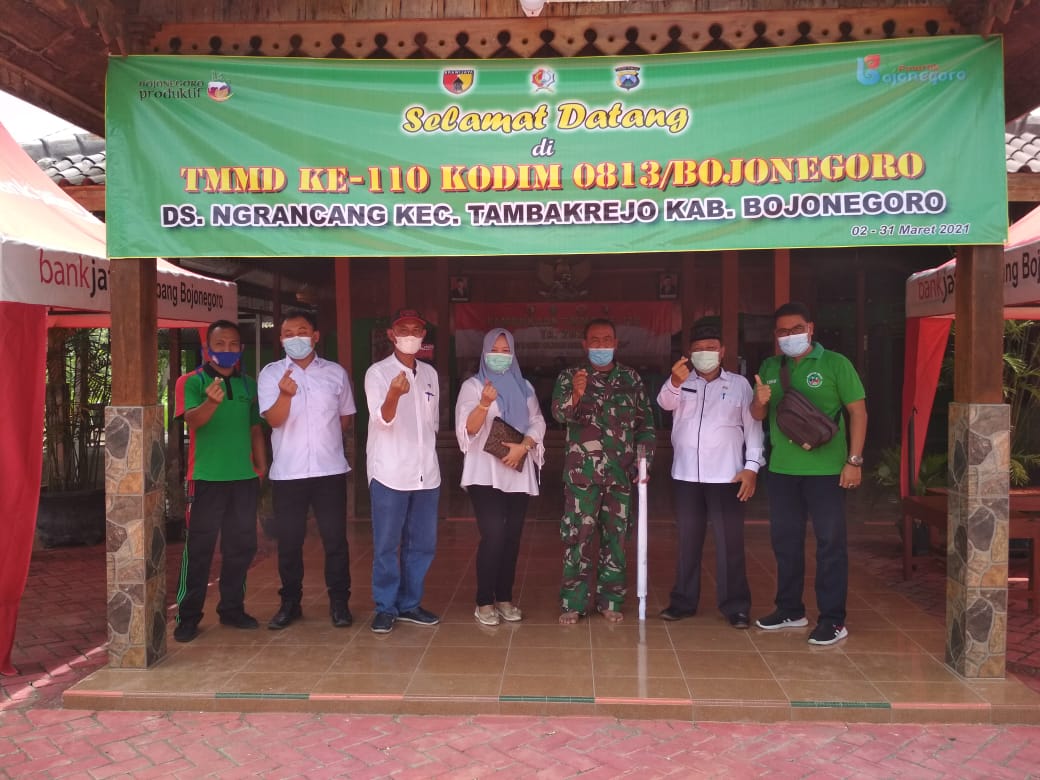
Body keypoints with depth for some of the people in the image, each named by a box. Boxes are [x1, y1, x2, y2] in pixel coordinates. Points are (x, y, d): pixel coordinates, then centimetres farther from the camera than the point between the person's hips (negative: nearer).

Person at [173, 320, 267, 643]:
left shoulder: (249, 385, 12)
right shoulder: (191, 382, -2)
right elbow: (192, 419, -19)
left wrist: (261, 465, 7)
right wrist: (211, 402, -39)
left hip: (244, 478, 5)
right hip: (206, 479, -4)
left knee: (241, 547, 10)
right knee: (199, 549, -1)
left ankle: (232, 608, 22)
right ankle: (188, 616, 7)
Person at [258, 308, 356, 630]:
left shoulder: (336, 372, 4)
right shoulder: (271, 373, 0)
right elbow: (274, 419, -12)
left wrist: (325, 440, 11)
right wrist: (285, 394, -30)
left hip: (330, 469, 1)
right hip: (287, 472, 0)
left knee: (335, 538, 4)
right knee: (289, 540, 7)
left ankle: (339, 601, 17)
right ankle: (290, 602, 21)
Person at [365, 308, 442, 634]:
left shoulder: (430, 373, 11)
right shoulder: (378, 372, -5)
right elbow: (383, 418, -18)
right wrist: (394, 393, -38)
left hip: (426, 473, 5)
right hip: (389, 472, -5)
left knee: (422, 544, 11)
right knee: (386, 545, 1)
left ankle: (410, 604, 24)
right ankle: (385, 608, 15)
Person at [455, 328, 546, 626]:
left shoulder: (524, 387, 14)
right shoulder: (472, 385, 1)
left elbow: (537, 422, 7)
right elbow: (467, 429, -11)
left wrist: (523, 446, -12)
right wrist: (484, 404, -30)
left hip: (519, 472, 4)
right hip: (485, 472, -4)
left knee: (512, 536, 6)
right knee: (493, 534, -12)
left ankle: (504, 598, 16)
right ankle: (484, 602, -1)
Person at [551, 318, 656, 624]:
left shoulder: (631, 378, 9)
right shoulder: (569, 377, 1)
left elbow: (645, 421, 11)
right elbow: (560, 413, -16)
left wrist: (644, 460, 3)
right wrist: (576, 394, -36)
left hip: (620, 471, 3)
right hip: (581, 471, -2)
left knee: (616, 535, 8)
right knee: (578, 535, -1)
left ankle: (610, 601, 20)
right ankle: (572, 602, 9)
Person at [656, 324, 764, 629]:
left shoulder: (739, 384, 5)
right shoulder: (681, 383, 8)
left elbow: (753, 427, 4)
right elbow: (665, 403, -13)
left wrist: (751, 466, -5)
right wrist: (675, 383, -35)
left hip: (726, 476, -2)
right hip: (686, 475, 2)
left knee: (730, 542, 1)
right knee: (687, 540, 10)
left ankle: (735, 605, 10)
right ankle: (683, 600, 20)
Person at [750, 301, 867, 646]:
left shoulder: (835, 364, -4)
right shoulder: (769, 368, 10)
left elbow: (858, 412, -6)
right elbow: (758, 416, 15)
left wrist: (854, 460, -13)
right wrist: (760, 401, -9)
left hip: (826, 469, -5)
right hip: (781, 469, 5)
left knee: (830, 542, 1)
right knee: (784, 540, 13)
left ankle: (833, 620, 10)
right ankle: (790, 610, 28)